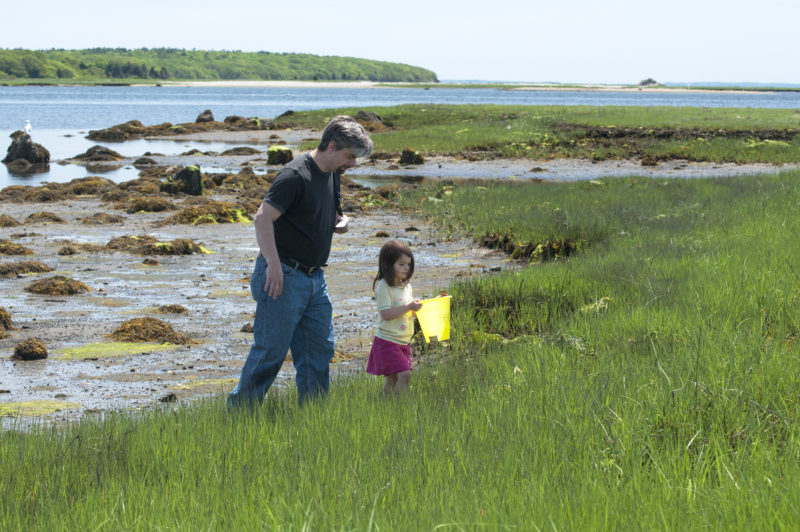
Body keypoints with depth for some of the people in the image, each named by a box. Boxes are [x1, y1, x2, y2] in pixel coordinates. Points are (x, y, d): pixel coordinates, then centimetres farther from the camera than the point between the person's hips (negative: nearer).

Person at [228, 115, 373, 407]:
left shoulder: (332, 175, 12)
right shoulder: (295, 175, -16)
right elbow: (263, 219, -23)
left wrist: (340, 222, 5)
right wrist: (274, 265, -28)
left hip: (314, 277, 9)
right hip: (284, 276, -9)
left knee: (320, 348, 9)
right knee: (271, 350, -6)